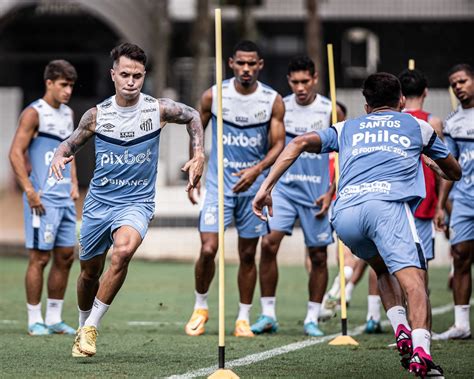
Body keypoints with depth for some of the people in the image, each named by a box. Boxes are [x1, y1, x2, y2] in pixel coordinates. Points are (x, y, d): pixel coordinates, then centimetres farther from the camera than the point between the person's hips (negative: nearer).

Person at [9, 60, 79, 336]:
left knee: (66, 257, 8)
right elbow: (16, 153, -13)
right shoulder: (34, 113, -9)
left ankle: (54, 318, 16)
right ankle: (35, 321, 1)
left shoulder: (68, 114, 15)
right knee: (40, 258, -5)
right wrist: (30, 192, -18)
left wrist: (74, 184, 14)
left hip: (65, 199, 8)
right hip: (43, 199, -8)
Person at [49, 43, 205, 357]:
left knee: (123, 250, -31)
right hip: (99, 201, 2)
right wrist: (59, 156, -13)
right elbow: (71, 143, 10)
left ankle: (91, 328, -21)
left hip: (137, 202, -2)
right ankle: (83, 326, 41)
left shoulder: (158, 109, -7)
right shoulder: (97, 115, -4)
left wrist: (199, 156, 4)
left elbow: (193, 116, 13)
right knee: (90, 271, 12)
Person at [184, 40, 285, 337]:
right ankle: (201, 307, 11)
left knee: (248, 255, 6)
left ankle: (244, 319, 16)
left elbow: (278, 144, -4)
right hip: (219, 184, -1)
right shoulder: (213, 96, -4)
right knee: (208, 250, -11)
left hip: (254, 186, 1)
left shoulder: (273, 101, -4)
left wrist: (257, 169, -22)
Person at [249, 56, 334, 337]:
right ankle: (268, 314, -6)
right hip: (284, 186, 1)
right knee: (269, 243, -15)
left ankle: (312, 319, 15)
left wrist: (331, 193, -5)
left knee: (318, 255, 2)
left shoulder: (330, 111, -1)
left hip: (316, 192, -1)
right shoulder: (280, 108, 4)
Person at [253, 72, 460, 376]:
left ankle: (401, 329, 4)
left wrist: (266, 187, 13)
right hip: (387, 203, -3)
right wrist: (431, 161, 66)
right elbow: (455, 173, 44)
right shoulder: (418, 126, 31)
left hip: (344, 214, 3)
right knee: (413, 279, -16)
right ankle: (420, 349, -40)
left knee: (384, 269, 27)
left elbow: (300, 143, 15)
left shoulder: (347, 129, 32)